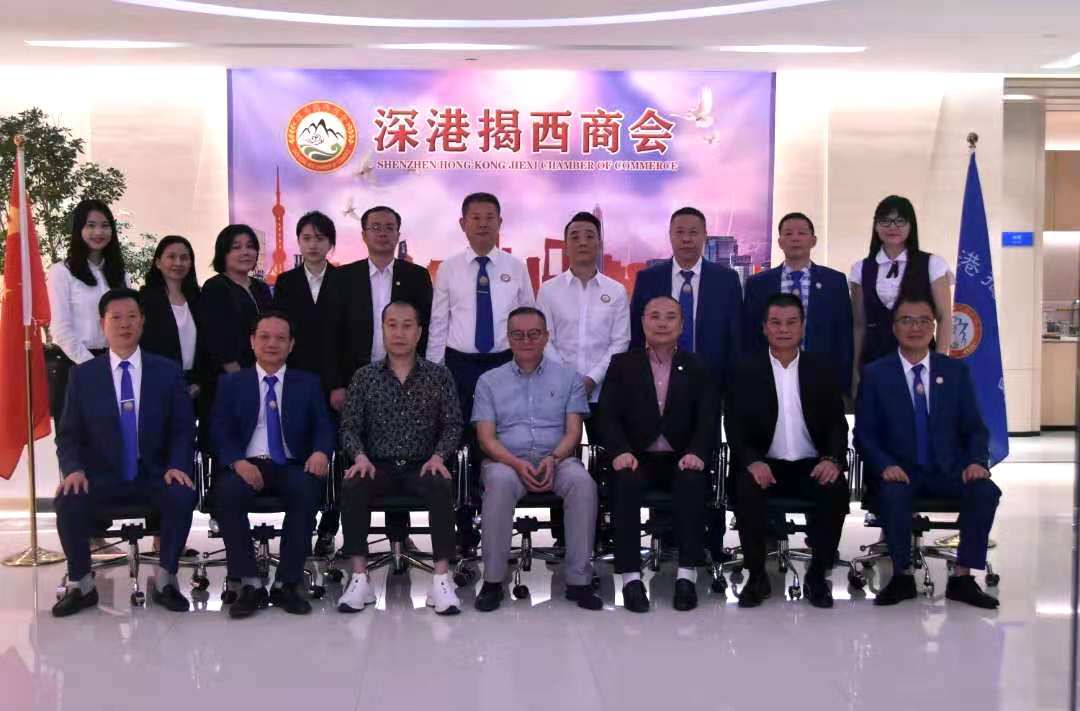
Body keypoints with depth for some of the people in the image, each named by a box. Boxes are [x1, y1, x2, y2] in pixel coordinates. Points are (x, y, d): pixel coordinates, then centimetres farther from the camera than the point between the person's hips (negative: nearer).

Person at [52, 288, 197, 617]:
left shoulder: (167, 371, 6)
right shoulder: (83, 375, 6)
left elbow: (183, 429, 4)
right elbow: (68, 434, 5)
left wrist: (177, 466, -15)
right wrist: (74, 469, -15)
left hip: (154, 475, 0)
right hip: (101, 476, 1)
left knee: (182, 496, -31)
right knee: (68, 502, -29)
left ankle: (165, 580, -11)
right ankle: (80, 583, -5)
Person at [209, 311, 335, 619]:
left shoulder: (308, 384, 17)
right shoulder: (231, 383, 15)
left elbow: (323, 427, 9)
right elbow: (221, 432, 5)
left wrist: (321, 452, -16)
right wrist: (238, 462, -16)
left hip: (291, 466, 0)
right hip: (246, 465, 0)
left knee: (308, 487, -34)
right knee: (227, 490, -34)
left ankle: (287, 584, -22)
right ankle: (250, 584, -21)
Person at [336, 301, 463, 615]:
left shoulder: (439, 376, 8)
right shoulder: (364, 377, 10)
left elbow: (453, 424, 4)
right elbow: (350, 426, 6)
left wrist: (438, 456, -14)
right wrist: (360, 456, -13)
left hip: (421, 466, -1)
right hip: (378, 466, 1)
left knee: (441, 488, -34)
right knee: (352, 487, -31)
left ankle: (441, 578, -30)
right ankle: (359, 578, -25)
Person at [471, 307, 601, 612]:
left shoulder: (568, 378, 13)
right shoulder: (489, 381, 12)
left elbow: (573, 432, 5)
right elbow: (486, 437, 2)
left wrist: (553, 459, -16)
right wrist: (517, 464, -17)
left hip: (556, 459, 1)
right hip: (507, 460, -1)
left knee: (582, 481, -33)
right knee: (500, 481, -36)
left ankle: (578, 579, -25)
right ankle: (493, 579, -25)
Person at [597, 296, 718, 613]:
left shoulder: (697, 368, 13)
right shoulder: (621, 364, 11)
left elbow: (708, 420, 3)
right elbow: (608, 416, 2)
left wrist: (696, 453, -18)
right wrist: (620, 451, -19)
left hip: (681, 459, 1)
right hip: (637, 457, 0)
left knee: (694, 480, -32)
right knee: (625, 481, -33)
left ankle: (687, 575, -29)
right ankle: (631, 577, -29)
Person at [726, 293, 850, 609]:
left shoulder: (822, 367, 8)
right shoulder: (746, 370, 4)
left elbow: (838, 421, 6)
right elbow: (735, 425, -1)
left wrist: (832, 458, -15)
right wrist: (752, 461, -21)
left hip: (812, 465, 1)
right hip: (764, 465, -1)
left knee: (836, 489, -30)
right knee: (746, 489, -32)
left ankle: (818, 574, -9)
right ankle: (757, 575, -13)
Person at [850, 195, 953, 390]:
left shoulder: (932, 264, 2)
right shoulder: (861, 269, 8)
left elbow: (945, 318, 0)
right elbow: (859, 325, 9)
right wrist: (855, 369, 4)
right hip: (874, 360, 2)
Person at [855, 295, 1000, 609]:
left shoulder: (956, 371, 7)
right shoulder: (875, 374, 1)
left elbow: (975, 428, 7)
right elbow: (864, 433, -2)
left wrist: (977, 461, -13)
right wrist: (885, 466, -20)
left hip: (948, 470, 2)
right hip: (898, 472, -2)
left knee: (986, 491, -26)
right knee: (893, 493, -35)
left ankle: (962, 577, -12)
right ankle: (902, 576, -14)